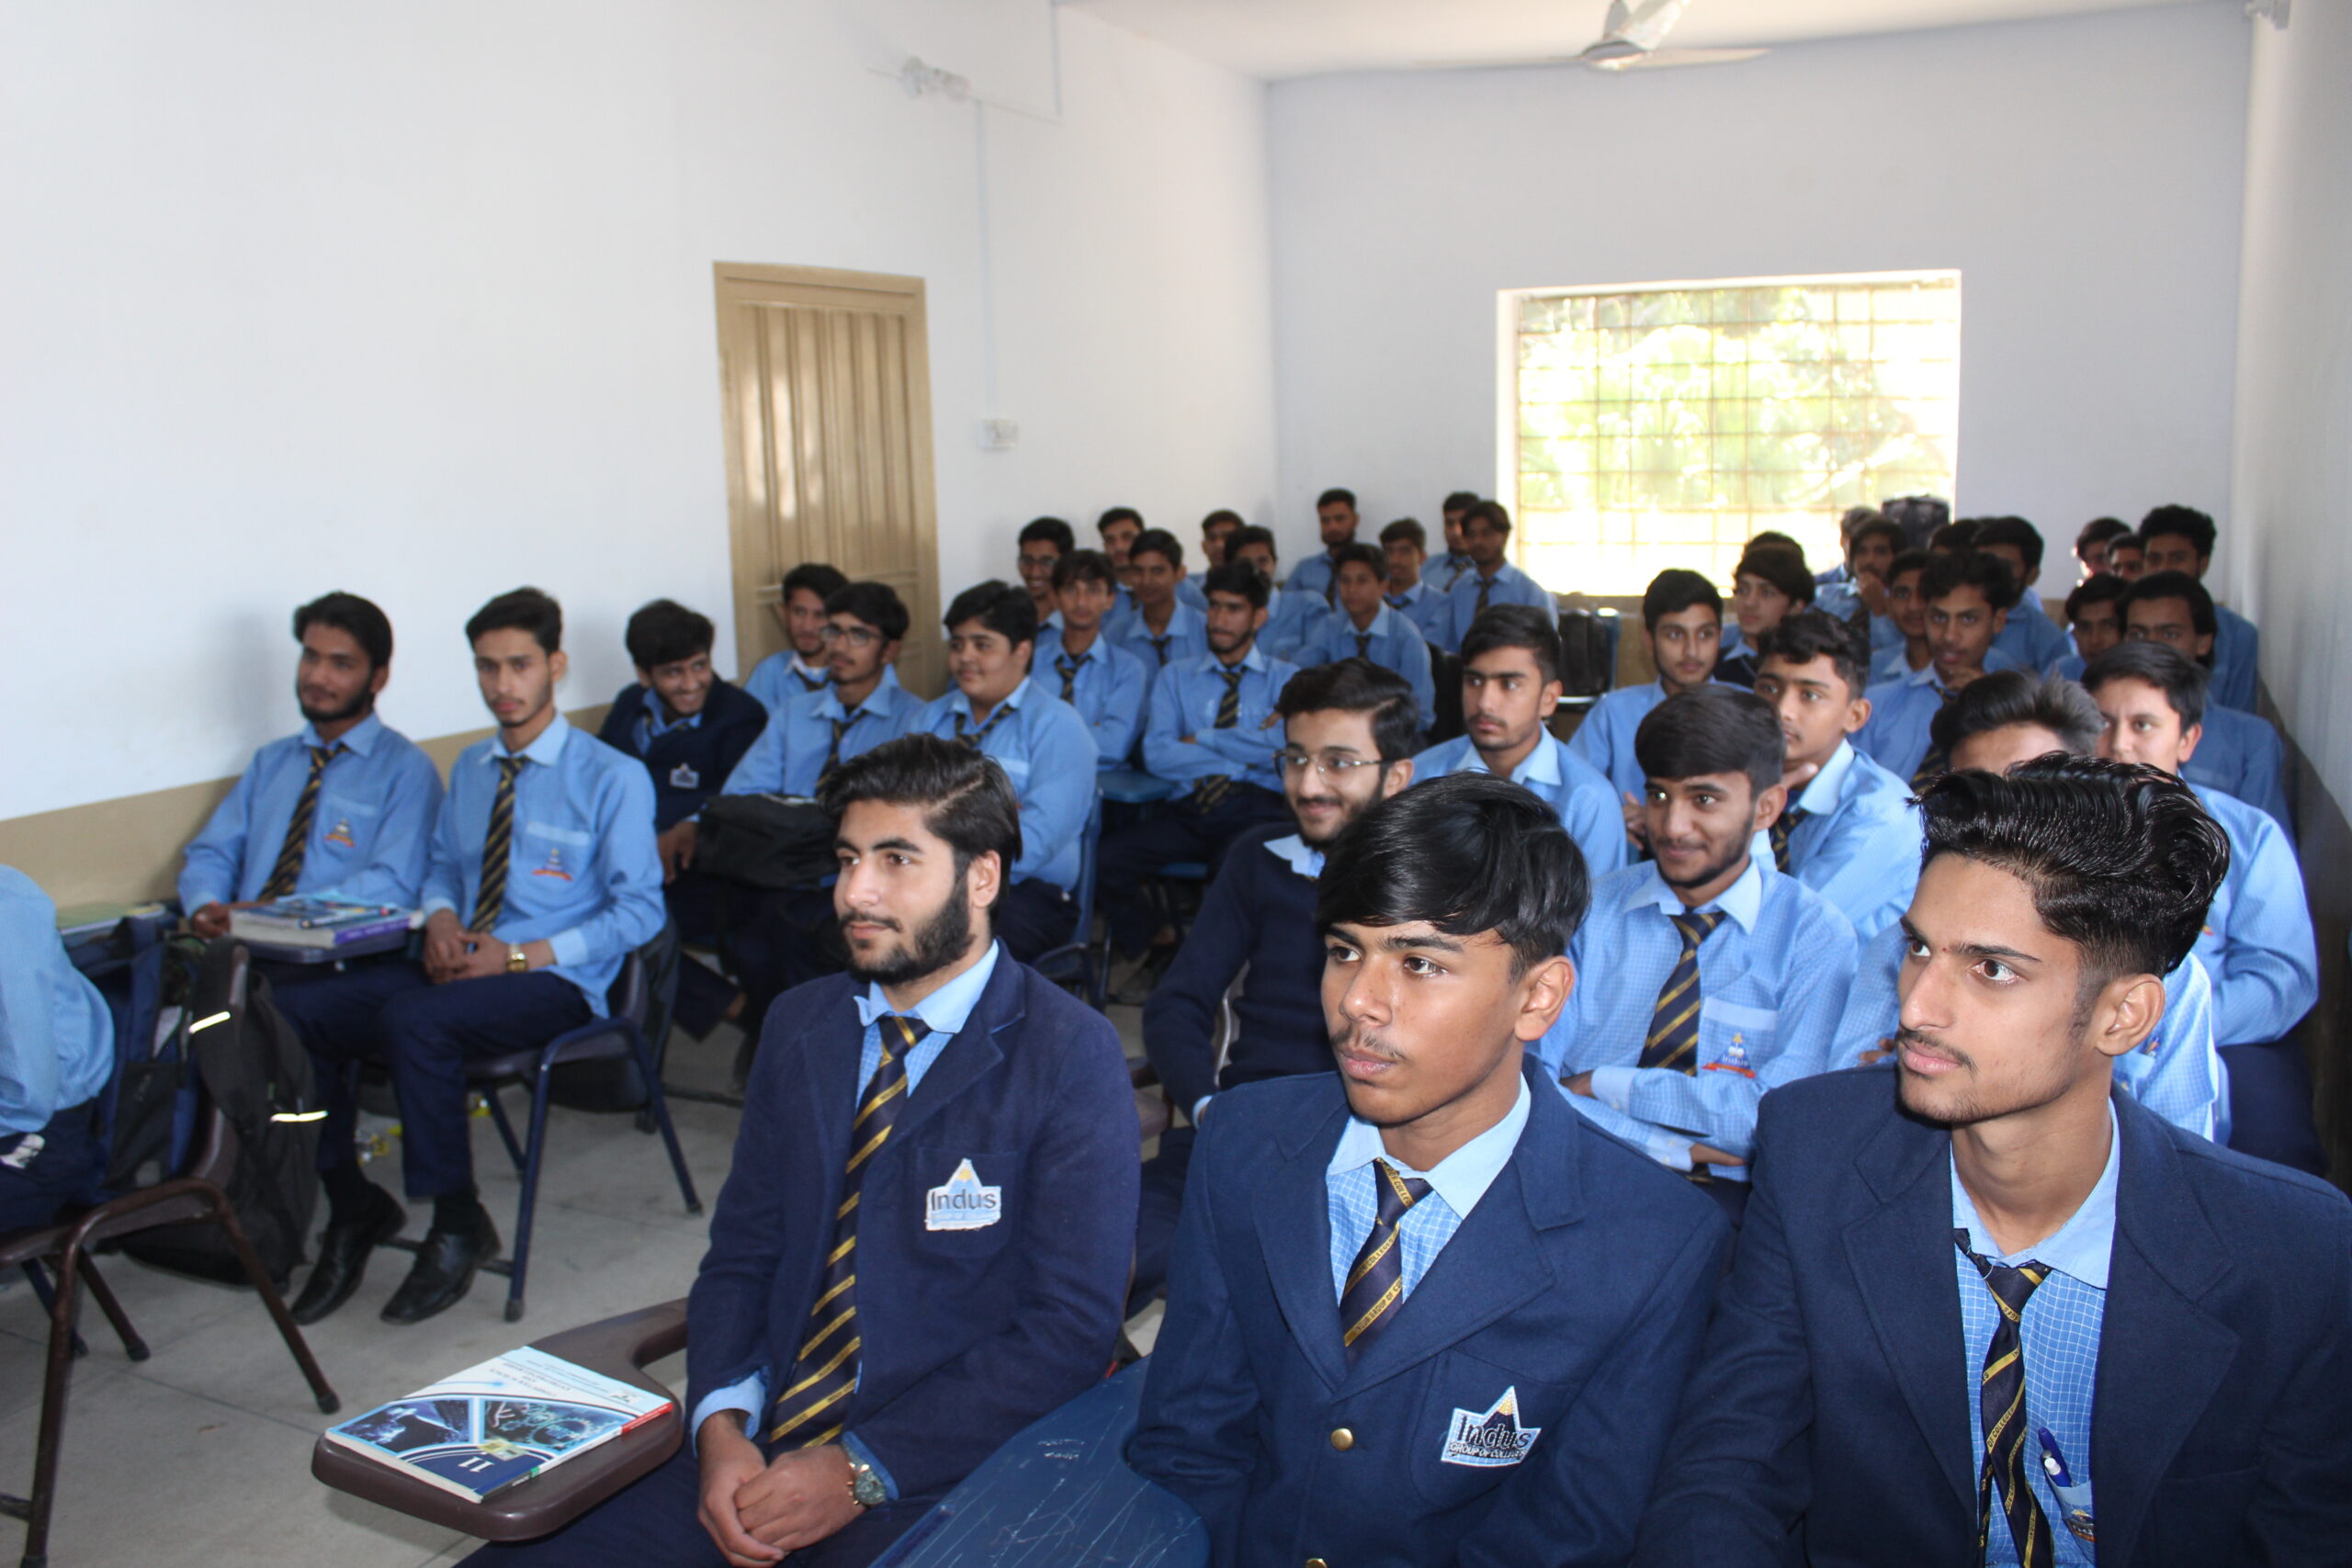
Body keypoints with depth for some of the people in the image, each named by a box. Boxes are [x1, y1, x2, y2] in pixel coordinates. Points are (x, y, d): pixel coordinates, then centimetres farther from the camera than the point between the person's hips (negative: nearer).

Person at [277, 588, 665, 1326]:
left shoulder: (613, 778, -4)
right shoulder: (470, 767, 17)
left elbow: (640, 911, -8)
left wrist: (520, 954, -17)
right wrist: (442, 916, -1)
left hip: (555, 981, -6)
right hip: (458, 964, 7)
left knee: (415, 1019, -34)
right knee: (295, 1011, -15)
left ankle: (459, 1225, -16)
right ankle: (351, 1208, 1)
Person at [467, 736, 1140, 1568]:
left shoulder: (1072, 1057, -9)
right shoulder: (801, 1026, 9)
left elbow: (1071, 1325, -12)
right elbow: (740, 1254, 11)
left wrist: (862, 1471, -15)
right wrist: (721, 1425, -7)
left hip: (932, 1470, -5)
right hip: (761, 1444, 5)